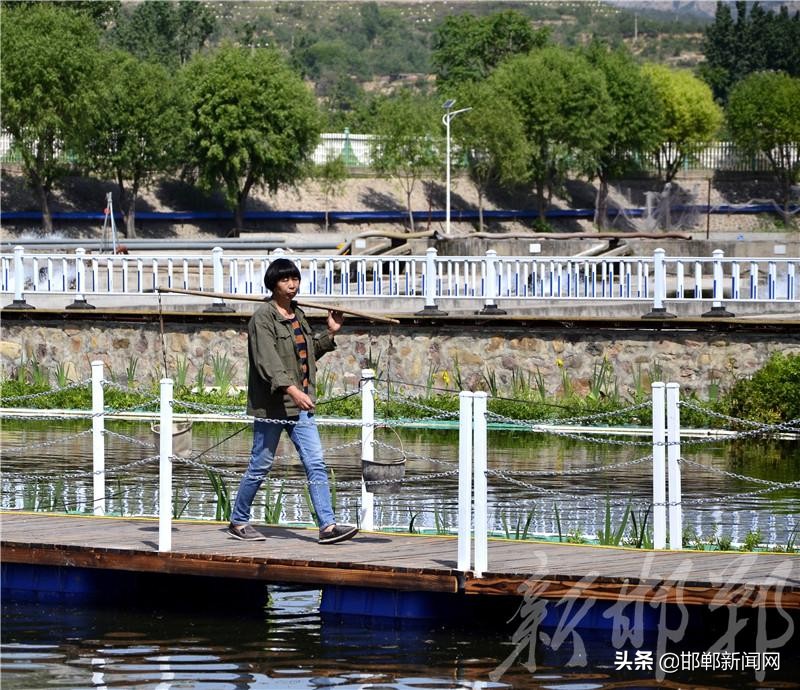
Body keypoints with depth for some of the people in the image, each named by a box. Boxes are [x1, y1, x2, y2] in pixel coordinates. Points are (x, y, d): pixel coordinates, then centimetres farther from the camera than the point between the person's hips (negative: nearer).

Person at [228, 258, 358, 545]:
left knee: (315, 463, -2)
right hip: (271, 403, -7)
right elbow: (267, 361, -24)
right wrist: (291, 389, -35)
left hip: (300, 404, 7)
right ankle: (238, 521, 19)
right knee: (260, 466, 3)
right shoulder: (263, 318, -11)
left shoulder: (298, 315, 14)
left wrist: (330, 334, 14)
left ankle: (327, 525, -6)